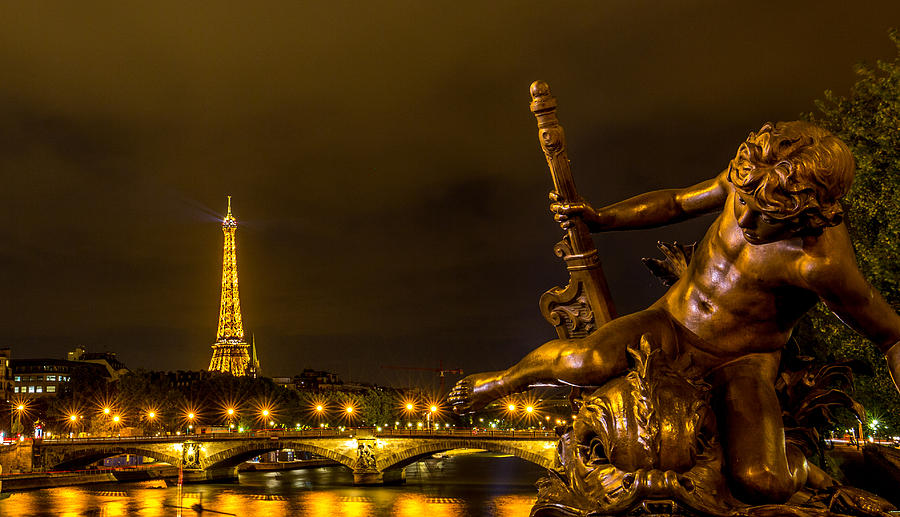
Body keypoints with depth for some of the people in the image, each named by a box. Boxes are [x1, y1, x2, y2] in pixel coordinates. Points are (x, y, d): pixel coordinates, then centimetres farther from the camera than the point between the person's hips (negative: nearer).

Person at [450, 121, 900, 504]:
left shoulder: (822, 263, -30)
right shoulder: (754, 177, -15)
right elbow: (678, 202, 3)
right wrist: (598, 219, -6)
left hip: (740, 363, -3)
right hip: (673, 320, 3)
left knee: (758, 482, -28)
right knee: (588, 362, -28)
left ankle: (796, 464, 12)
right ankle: (504, 380, 5)